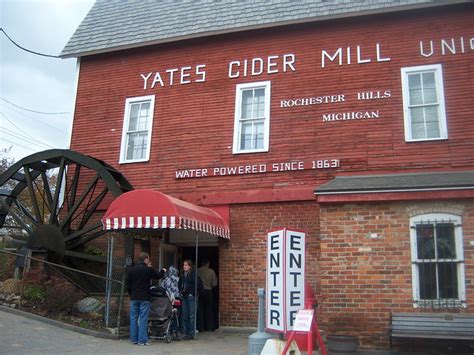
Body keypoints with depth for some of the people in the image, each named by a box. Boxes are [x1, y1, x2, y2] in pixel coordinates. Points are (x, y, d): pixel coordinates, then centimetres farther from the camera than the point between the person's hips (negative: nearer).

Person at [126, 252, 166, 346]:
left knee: (133, 318, 10)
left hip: (134, 298, 4)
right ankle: (142, 340, -1)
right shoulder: (149, 270, -6)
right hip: (145, 298, -4)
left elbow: (128, 284, 6)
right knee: (143, 319, -1)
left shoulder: (131, 270, 4)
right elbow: (158, 276, 11)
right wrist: (163, 271, 32)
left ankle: (134, 339, 14)